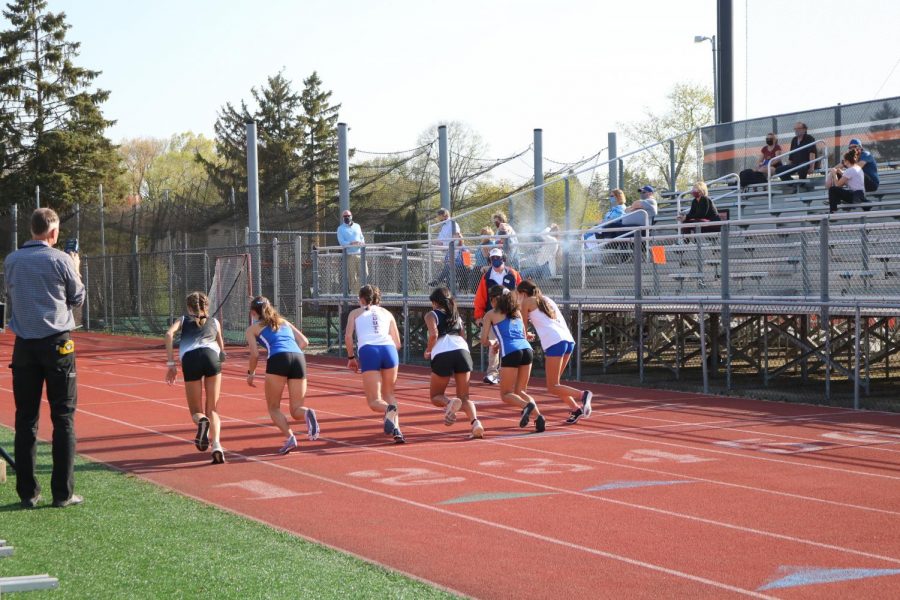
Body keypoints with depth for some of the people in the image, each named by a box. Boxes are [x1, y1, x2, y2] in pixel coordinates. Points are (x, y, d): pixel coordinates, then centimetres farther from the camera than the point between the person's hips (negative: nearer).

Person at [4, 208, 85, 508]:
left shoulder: (11, 261, 5)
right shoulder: (60, 260, -6)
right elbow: (78, 299, 6)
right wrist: (76, 270, 22)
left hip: (24, 346, 3)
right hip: (57, 343, -3)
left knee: (26, 419, 7)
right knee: (63, 418, 2)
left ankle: (27, 492, 6)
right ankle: (63, 493, 0)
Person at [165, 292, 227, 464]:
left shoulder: (183, 320, 30)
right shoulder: (214, 322, 32)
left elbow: (169, 334, 10)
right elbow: (222, 350, 32)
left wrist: (171, 363, 6)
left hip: (190, 359, -1)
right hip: (211, 356, 1)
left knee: (196, 411, 9)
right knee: (212, 409, 6)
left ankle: (201, 421, -28)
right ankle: (216, 445, -20)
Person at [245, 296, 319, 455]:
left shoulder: (252, 329, 19)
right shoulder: (284, 322, 31)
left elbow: (255, 354, 8)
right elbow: (304, 342, 22)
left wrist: (251, 373, 21)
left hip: (277, 360, -4)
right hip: (299, 358, 4)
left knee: (273, 408, 10)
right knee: (296, 410, 8)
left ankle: (289, 437, -15)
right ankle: (307, 414, -28)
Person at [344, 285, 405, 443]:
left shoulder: (355, 313, 23)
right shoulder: (386, 313, 27)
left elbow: (348, 337, 7)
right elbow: (397, 343, 21)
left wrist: (351, 357, 19)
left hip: (368, 351, -2)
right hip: (389, 349, 2)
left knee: (374, 401, 1)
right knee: (388, 394, 21)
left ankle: (389, 410, -35)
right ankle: (396, 430, -1)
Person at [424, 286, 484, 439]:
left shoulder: (432, 315, 13)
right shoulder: (456, 316, 28)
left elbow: (433, 334, -5)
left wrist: (428, 351, 11)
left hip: (441, 355, -3)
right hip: (462, 351, 4)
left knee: (436, 396, 14)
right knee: (464, 397, 9)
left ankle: (449, 402, -22)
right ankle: (475, 421, -20)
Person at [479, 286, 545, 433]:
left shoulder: (491, 314, 10)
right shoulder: (517, 312, 24)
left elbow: (484, 341, 10)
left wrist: (493, 343, 32)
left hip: (510, 353, -5)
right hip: (527, 350, 5)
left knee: (506, 394, 5)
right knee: (520, 391, 17)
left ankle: (527, 406, -26)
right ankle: (537, 415, -8)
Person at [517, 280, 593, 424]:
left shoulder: (527, 302, 10)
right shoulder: (546, 300, 28)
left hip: (554, 342, -7)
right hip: (569, 340, 7)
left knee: (552, 388, -4)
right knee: (554, 384, 17)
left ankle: (582, 394, -25)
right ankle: (576, 409, 4)